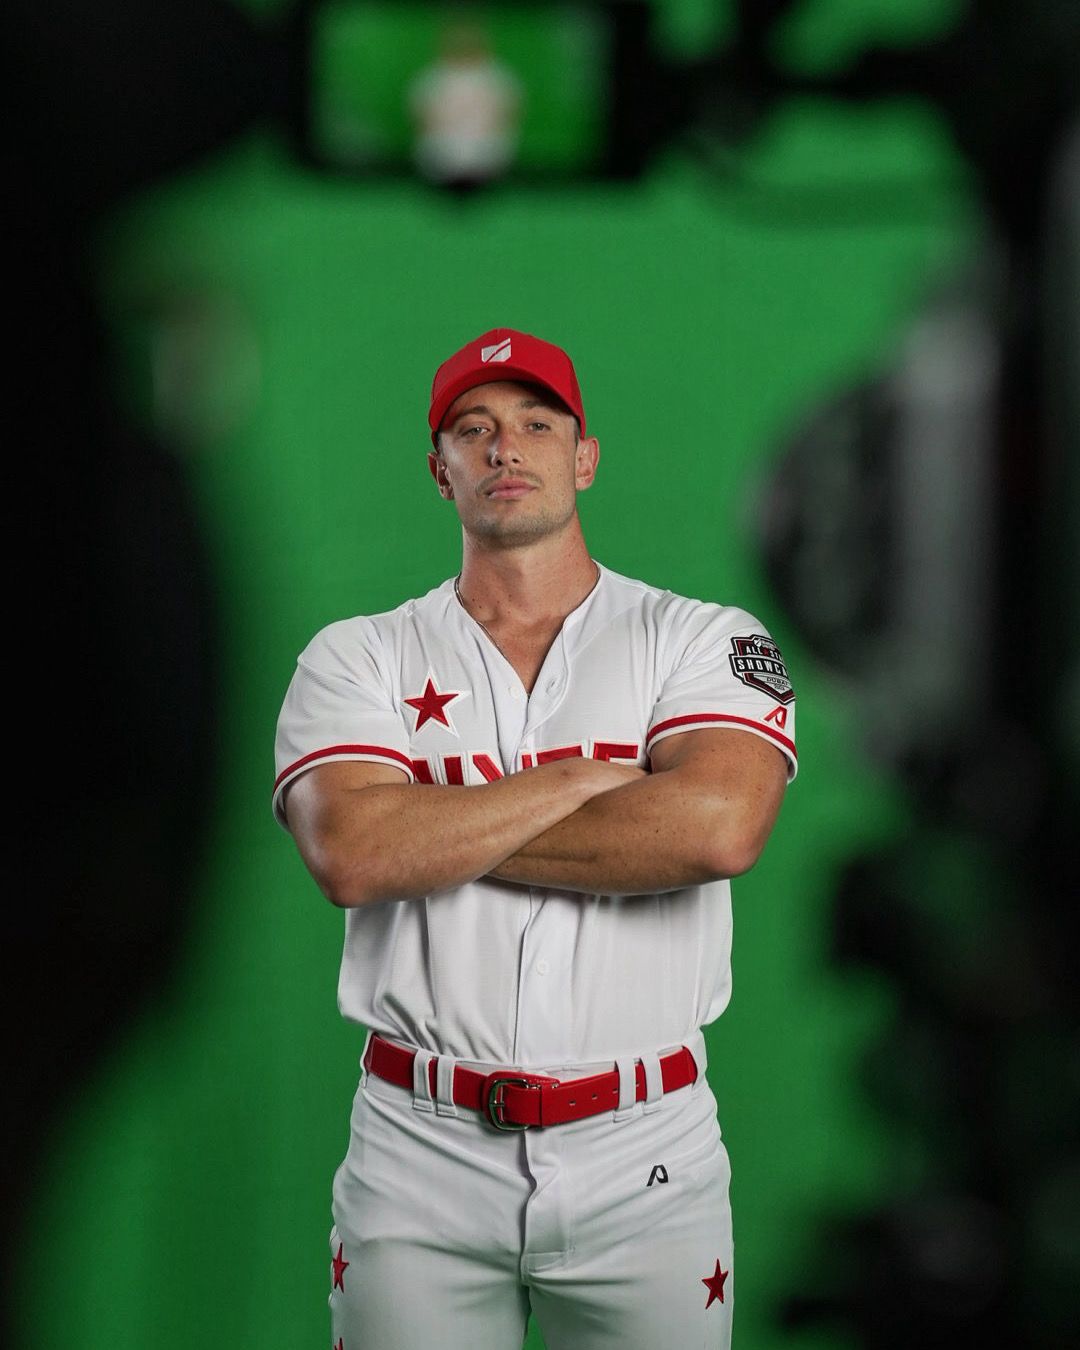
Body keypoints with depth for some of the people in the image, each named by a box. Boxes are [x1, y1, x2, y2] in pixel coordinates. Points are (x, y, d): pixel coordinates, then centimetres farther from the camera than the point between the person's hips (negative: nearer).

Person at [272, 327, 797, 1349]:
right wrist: (587, 777, -11)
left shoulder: (701, 640, 4)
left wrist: (440, 835, -11)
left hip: (644, 1159, 0)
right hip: (421, 1157, 0)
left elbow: (719, 826, -17)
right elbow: (350, 854, -13)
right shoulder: (357, 657, 6)